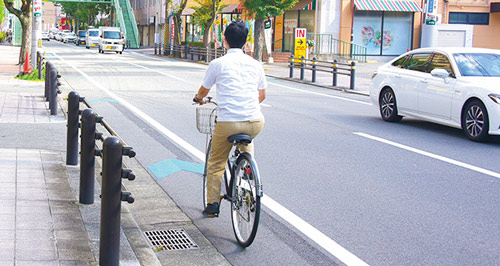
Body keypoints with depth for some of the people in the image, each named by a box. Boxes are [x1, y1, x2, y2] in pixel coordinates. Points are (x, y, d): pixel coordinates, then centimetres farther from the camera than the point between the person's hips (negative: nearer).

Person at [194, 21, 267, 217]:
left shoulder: (218, 64, 1)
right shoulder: (255, 64, 11)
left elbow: (204, 90, 15)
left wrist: (198, 98, 39)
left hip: (228, 123, -3)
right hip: (255, 122, 4)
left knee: (216, 164, 16)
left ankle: (212, 205, 17)